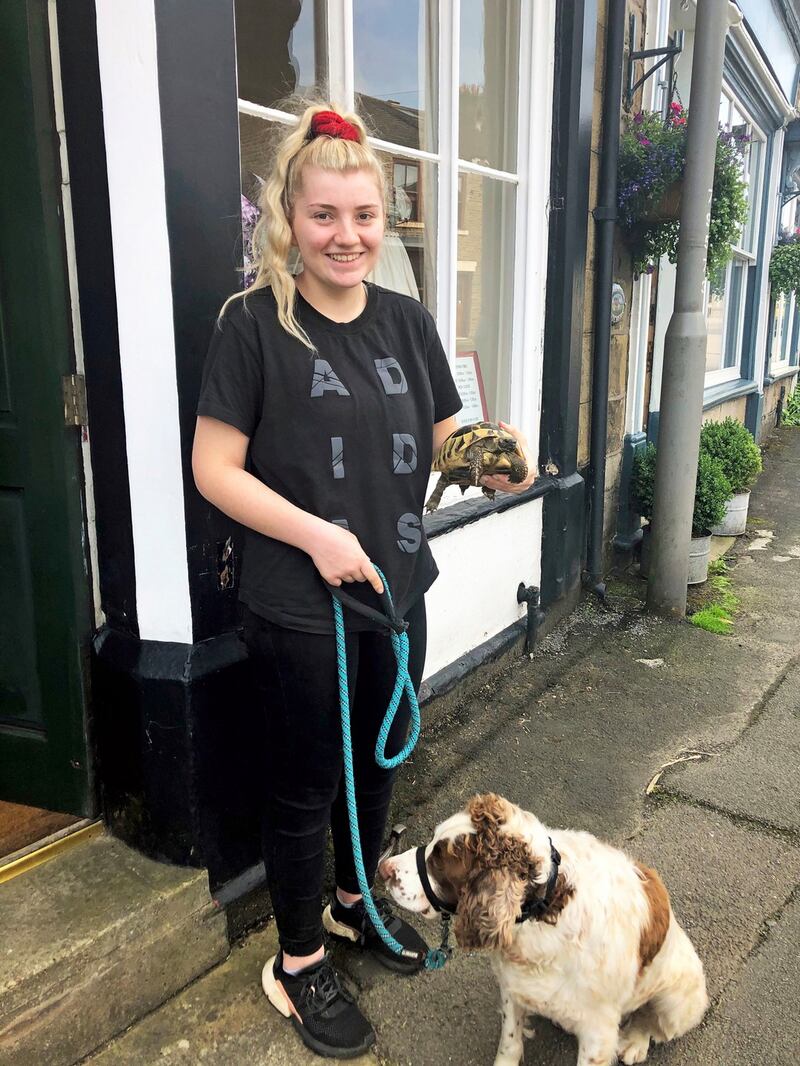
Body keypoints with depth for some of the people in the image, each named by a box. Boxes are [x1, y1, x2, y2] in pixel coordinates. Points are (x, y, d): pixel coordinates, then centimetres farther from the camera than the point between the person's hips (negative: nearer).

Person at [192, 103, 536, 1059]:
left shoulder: (406, 321, 4)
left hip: (397, 592, 6)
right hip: (298, 612, -5)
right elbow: (214, 469, -12)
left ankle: (355, 904, 49)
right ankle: (298, 964, 35)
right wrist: (316, 535, -22)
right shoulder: (254, 323, -11)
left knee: (378, 762, 22)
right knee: (305, 787, 11)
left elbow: (443, 439, 11)